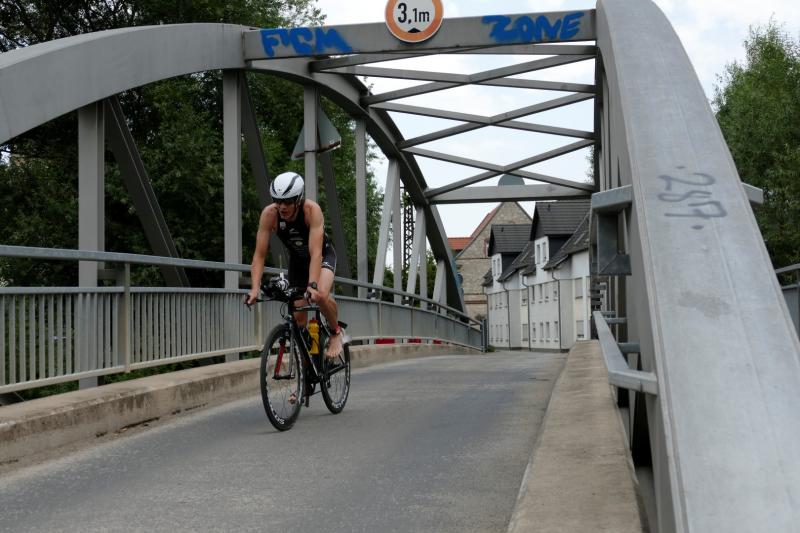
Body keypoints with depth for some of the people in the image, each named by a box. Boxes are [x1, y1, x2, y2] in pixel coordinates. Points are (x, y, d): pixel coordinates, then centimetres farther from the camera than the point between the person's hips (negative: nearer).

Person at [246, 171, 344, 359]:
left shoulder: (312, 210, -35)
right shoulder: (269, 214, -28)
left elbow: (315, 252, -42)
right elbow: (259, 255, -28)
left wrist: (312, 285, -54)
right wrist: (255, 288, -41)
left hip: (323, 255, -3)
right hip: (297, 260, 3)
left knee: (321, 295, -31)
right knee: (298, 315, -3)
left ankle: (336, 332, -3)